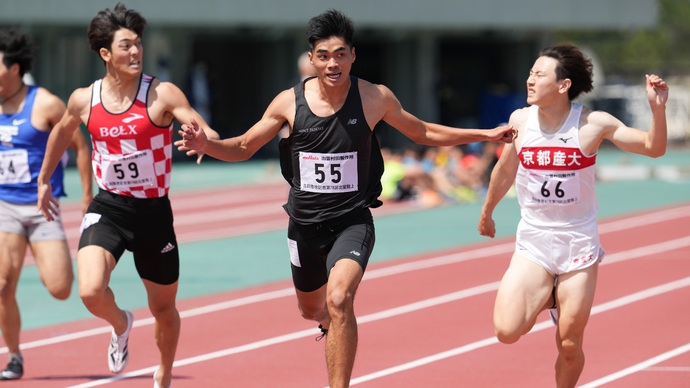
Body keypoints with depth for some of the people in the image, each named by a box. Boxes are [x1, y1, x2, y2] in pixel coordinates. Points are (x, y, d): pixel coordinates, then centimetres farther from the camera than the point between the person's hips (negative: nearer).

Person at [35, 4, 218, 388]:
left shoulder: (163, 95, -12)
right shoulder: (84, 100, -1)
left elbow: (211, 136, -20)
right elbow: (62, 132, 21)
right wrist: (44, 180, 30)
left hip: (154, 212, -1)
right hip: (107, 208, 1)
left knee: (164, 308, 12)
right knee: (92, 292, -23)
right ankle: (120, 324, 14)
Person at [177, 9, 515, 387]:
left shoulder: (375, 98, -7)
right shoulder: (289, 102, -6)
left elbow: (422, 132, 10)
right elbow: (243, 147, 4)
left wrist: (485, 134, 6)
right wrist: (205, 144, -17)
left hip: (352, 221, -3)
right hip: (305, 224, 3)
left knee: (339, 299, -28)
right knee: (311, 309, 22)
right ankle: (332, 322, 61)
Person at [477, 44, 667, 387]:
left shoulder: (593, 124, -10)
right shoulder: (520, 120, -2)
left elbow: (653, 148, -6)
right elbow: (505, 170, 17)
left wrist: (657, 108, -24)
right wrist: (486, 213, 30)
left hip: (578, 243, -2)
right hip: (532, 242, 2)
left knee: (569, 346, 0)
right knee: (507, 330, -14)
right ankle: (546, 298, 18)